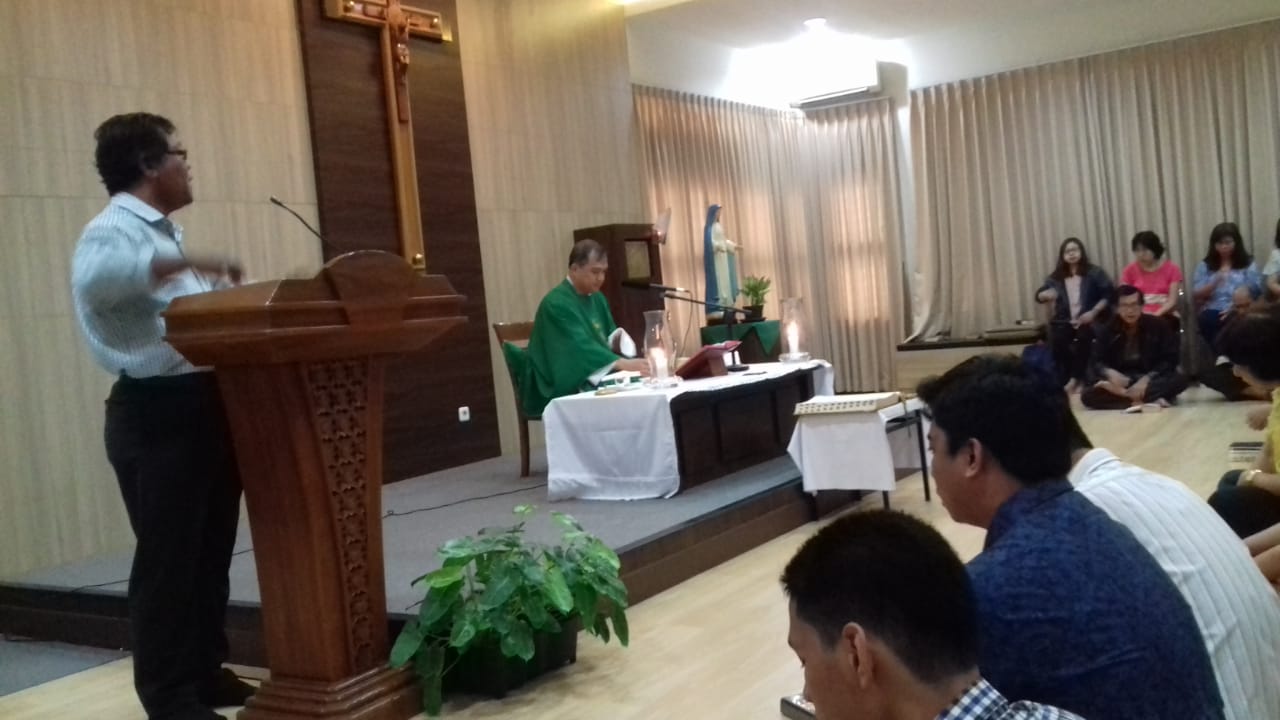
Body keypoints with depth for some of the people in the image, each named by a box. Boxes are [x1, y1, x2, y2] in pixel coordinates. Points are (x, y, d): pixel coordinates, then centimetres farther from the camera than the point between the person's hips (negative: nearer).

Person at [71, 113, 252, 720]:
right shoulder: (112, 230, -11)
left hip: (205, 405, 9)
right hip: (157, 415, -9)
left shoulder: (166, 232, 19)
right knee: (167, 558, 0)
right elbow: (93, 278, -34)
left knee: (211, 551, 16)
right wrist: (183, 262, -34)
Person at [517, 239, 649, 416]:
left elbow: (608, 335, 15)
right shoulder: (556, 303, -16)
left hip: (594, 378, 8)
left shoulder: (597, 298, 11)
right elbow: (580, 347, -28)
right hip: (561, 387, -7)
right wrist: (624, 364, -40)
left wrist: (619, 337, -9)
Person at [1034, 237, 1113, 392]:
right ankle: (1063, 381, -22)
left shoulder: (1094, 272, 7)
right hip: (1064, 321, 2)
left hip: (1087, 320, -2)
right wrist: (1045, 295, -14)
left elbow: (1108, 294, 0)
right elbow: (1039, 295, 11)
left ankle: (1075, 378, -24)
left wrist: (1093, 312, -14)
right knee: (1057, 339, -30)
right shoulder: (1056, 276, 15)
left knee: (1084, 336, -35)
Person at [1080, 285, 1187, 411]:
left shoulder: (1159, 326, -3)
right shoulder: (1107, 330, -1)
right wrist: (1110, 373, -27)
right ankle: (1146, 399, -38)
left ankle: (1122, 395, -35)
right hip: (1120, 380, 0)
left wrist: (1146, 379, -21)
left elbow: (1170, 360, -6)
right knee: (1087, 396, -28)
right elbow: (1097, 362, -3)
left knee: (1180, 380, -31)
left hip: (1150, 379, 0)